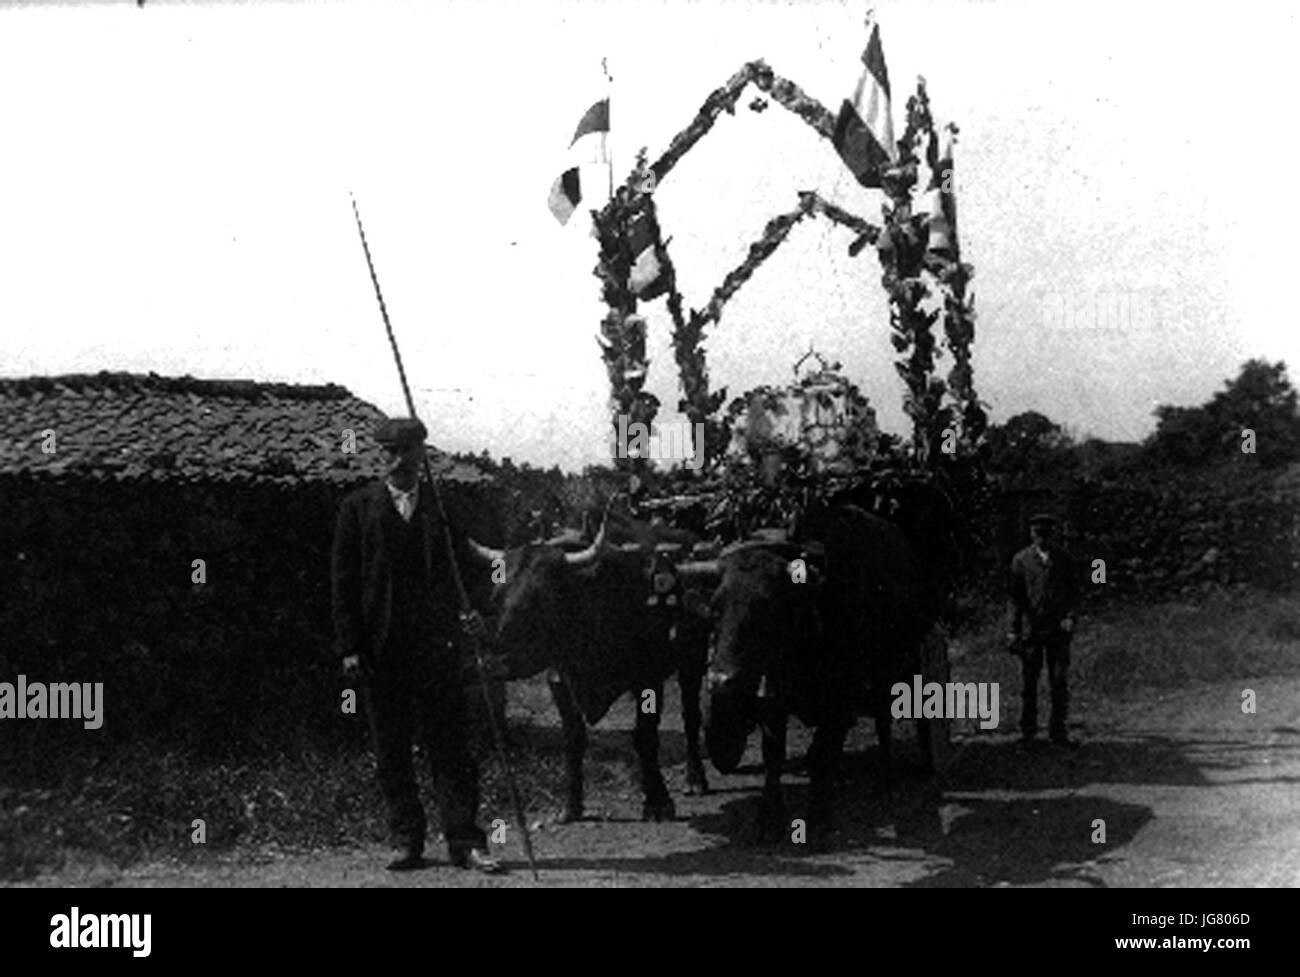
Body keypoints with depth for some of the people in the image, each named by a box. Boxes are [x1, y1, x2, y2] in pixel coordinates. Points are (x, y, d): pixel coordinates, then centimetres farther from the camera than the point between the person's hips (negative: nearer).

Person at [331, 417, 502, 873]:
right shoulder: (358, 508, 6)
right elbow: (344, 581, 3)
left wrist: (471, 614, -4)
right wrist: (350, 647, -4)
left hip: (436, 643, 0)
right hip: (380, 648, 0)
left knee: (449, 745, -2)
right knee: (391, 752, 5)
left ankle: (465, 842, 0)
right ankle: (406, 842, 13)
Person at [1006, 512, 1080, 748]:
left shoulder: (1065, 560, 6)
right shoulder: (1022, 560, 3)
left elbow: (1074, 592, 10)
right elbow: (1015, 596, 2)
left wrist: (1070, 616, -9)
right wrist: (1012, 630, -4)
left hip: (1058, 630, 1)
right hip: (1031, 629, -1)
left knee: (1060, 682, -1)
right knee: (1029, 682, 3)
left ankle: (1058, 731, 8)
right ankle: (1028, 731, 13)